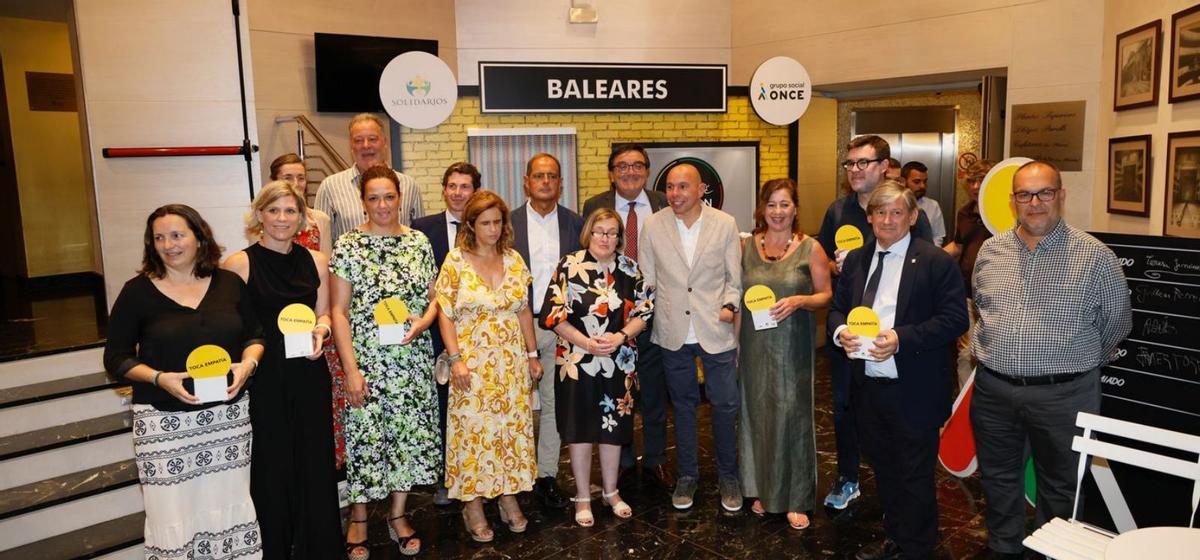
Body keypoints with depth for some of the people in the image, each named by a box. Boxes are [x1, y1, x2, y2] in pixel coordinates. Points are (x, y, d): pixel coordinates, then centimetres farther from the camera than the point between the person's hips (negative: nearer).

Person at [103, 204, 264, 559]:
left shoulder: (229, 283, 5)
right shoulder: (137, 291, -2)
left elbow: (255, 335, 12)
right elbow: (115, 358, 0)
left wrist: (248, 363, -9)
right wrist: (160, 378, -16)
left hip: (228, 413, 2)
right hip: (164, 420, -2)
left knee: (232, 506, 8)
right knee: (173, 514, 1)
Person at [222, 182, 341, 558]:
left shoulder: (315, 261, 5)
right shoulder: (239, 264, -6)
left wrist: (320, 331, -6)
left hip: (309, 376, 3)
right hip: (262, 380, -3)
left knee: (314, 461, 11)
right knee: (271, 467, 6)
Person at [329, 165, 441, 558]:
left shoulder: (418, 241, 5)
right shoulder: (348, 246, -4)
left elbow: (432, 298, 11)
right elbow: (338, 312, -6)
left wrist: (421, 323, -11)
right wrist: (351, 369, -11)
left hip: (413, 358, 3)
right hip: (368, 360, -3)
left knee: (410, 432, 9)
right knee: (365, 435, 3)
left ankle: (398, 514, 27)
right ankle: (358, 518, 24)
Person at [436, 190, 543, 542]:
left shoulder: (514, 260, 7)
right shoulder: (456, 261, -4)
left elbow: (524, 312, 11)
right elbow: (445, 314, -6)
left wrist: (533, 354, 10)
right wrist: (456, 359, -14)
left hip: (513, 361, 4)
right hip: (473, 363, -4)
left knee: (513, 427, 8)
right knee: (472, 429, 1)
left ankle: (509, 496, 23)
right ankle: (473, 505, 14)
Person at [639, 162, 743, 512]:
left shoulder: (725, 224, -4)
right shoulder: (654, 225, -3)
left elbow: (734, 276, 2)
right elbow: (647, 279, 4)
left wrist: (729, 305, -14)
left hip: (716, 330, -1)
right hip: (673, 332, 1)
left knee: (726, 404, 4)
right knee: (683, 405, 14)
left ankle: (727, 476, 26)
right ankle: (687, 475, 31)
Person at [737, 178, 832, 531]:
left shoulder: (810, 248, -4)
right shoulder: (747, 247, 3)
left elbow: (826, 296, 1)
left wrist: (799, 301, -19)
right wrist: (735, 344, 4)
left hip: (793, 345, -2)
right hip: (756, 344, 3)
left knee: (792, 414, 2)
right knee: (758, 413, 11)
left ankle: (796, 499, 17)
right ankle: (763, 489, 28)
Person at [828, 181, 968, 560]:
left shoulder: (936, 262, -9)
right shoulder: (856, 260, 9)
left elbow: (955, 319, -14)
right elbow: (837, 308, 14)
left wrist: (901, 338, -24)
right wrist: (841, 331, -9)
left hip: (914, 392, -6)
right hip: (868, 386, 6)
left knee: (915, 476, 7)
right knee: (883, 469, 21)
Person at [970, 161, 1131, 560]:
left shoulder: (1096, 257, -9)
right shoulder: (990, 250, 3)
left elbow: (1116, 325, 2)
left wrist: (1079, 366, 9)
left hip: (1062, 396, -3)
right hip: (993, 389, 4)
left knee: (1059, 489, 14)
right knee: (998, 481, 18)